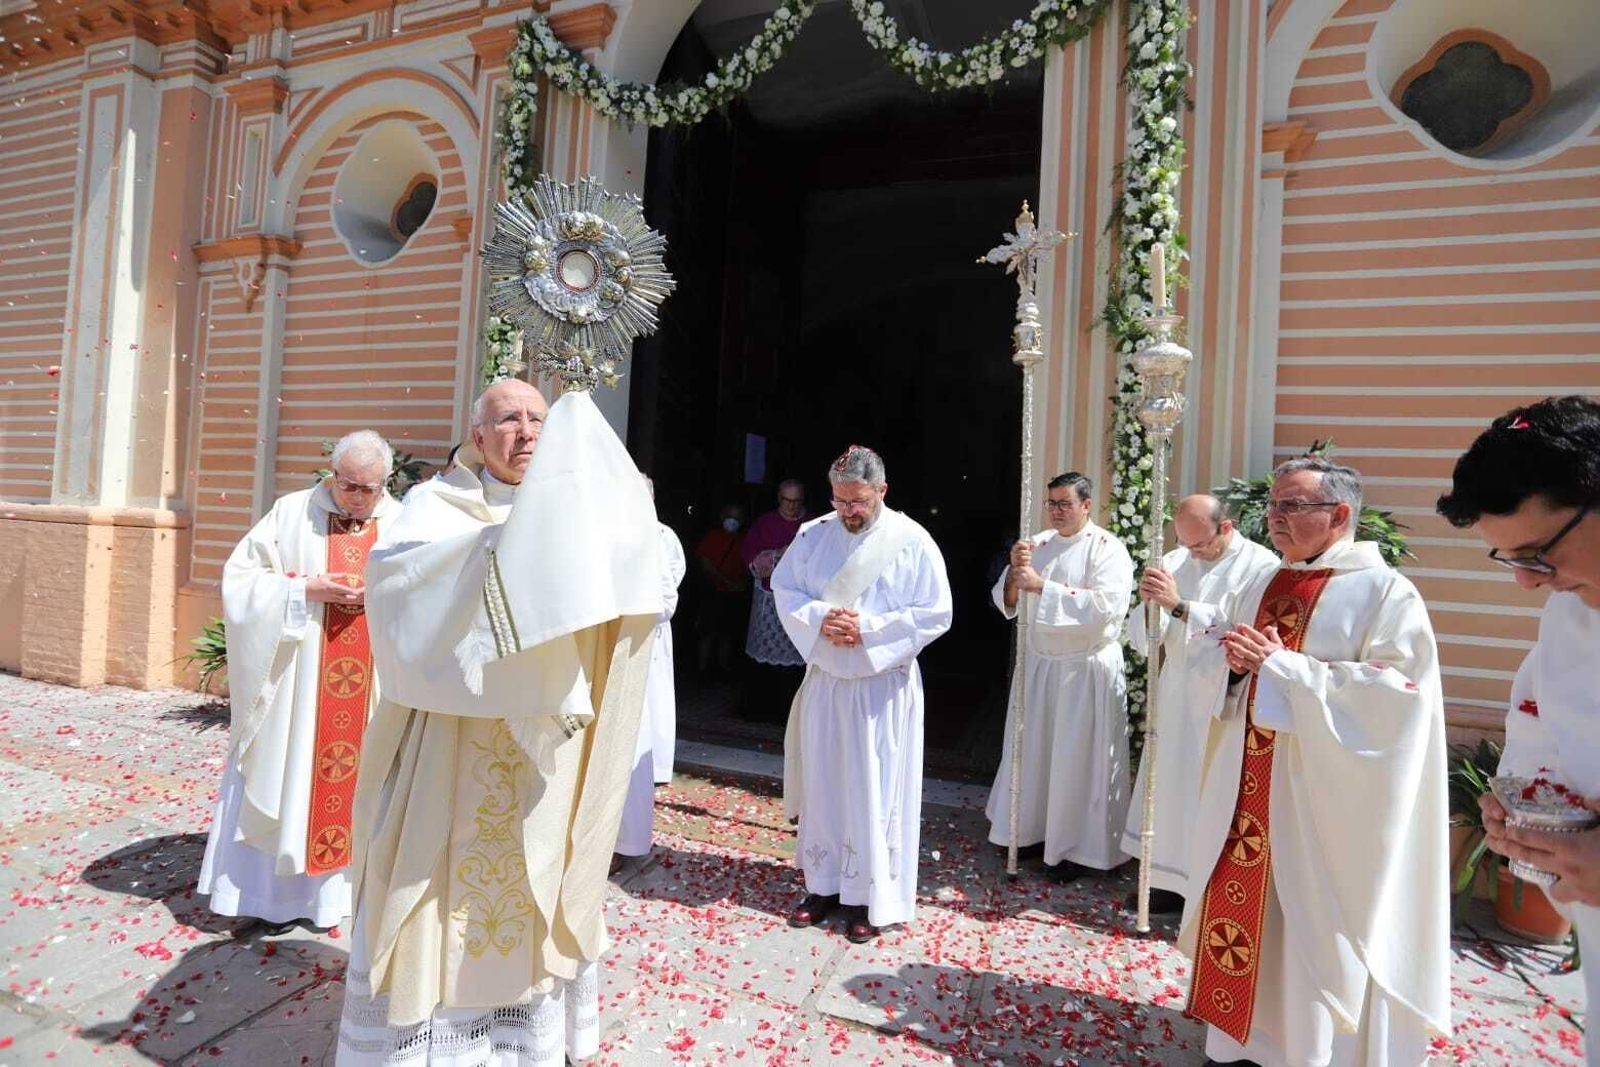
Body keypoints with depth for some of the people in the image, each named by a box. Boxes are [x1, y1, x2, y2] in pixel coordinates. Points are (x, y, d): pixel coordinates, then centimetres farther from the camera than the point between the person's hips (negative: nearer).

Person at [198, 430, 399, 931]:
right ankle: (279, 890, 19)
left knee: (358, 777, 8)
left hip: (372, 684, 1)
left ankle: (336, 884, 23)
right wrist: (305, 588, -15)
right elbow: (241, 575, -1)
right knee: (288, 774, 5)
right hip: (297, 679, -1)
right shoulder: (294, 512, 0)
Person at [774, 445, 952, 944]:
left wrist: (868, 629, -18)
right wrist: (819, 619, -14)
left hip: (883, 685, -3)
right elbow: (785, 590, 6)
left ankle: (871, 896, 19)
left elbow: (935, 614, -9)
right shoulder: (813, 534, 3)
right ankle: (824, 884, 28)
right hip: (825, 680, 4)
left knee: (875, 789, 4)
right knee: (823, 782, 11)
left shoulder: (912, 541, -8)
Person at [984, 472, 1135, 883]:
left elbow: (1106, 605, -24)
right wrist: (1015, 571, -18)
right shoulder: (1037, 544, 5)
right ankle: (1035, 828, 33)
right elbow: (1008, 603, 3)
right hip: (1039, 663, 5)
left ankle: (1080, 846, 22)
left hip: (1087, 669, -5)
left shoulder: (1108, 549, -9)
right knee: (1035, 750, 14)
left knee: (1079, 759, 5)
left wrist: (1041, 586, -27)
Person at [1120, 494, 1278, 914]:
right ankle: (1171, 881, 26)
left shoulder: (1262, 567, -8)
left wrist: (1178, 604, -28)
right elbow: (1144, 636, 3)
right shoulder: (1174, 562, 6)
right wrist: (1149, 603, -17)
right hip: (1176, 700, 5)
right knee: (1170, 790, 11)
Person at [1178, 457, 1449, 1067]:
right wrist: (1231, 658, -11)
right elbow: (1202, 668, 11)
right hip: (1247, 789, 6)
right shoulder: (1258, 589, 10)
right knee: (1240, 912, 13)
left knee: (1316, 931, 6)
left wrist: (1281, 663, -22)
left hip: (1325, 801, -6)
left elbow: (1397, 692, -19)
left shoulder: (1384, 592, -8)